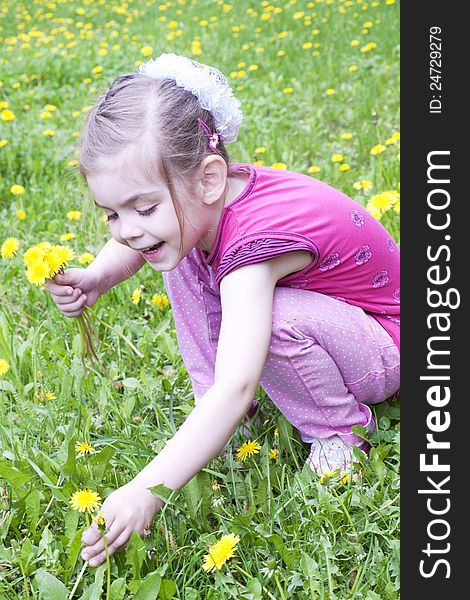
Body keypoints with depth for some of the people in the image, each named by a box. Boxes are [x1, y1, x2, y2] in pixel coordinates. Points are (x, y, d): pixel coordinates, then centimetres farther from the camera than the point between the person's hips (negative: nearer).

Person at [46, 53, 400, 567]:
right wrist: (96, 278, -13)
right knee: (181, 255, -5)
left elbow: (235, 389, -46)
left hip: (386, 352, -7)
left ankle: (339, 431, -9)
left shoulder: (254, 239, -37)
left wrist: (144, 492, -50)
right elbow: (132, 245, 9)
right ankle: (211, 407, 0)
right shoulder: (199, 203, -15)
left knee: (277, 321, -38)